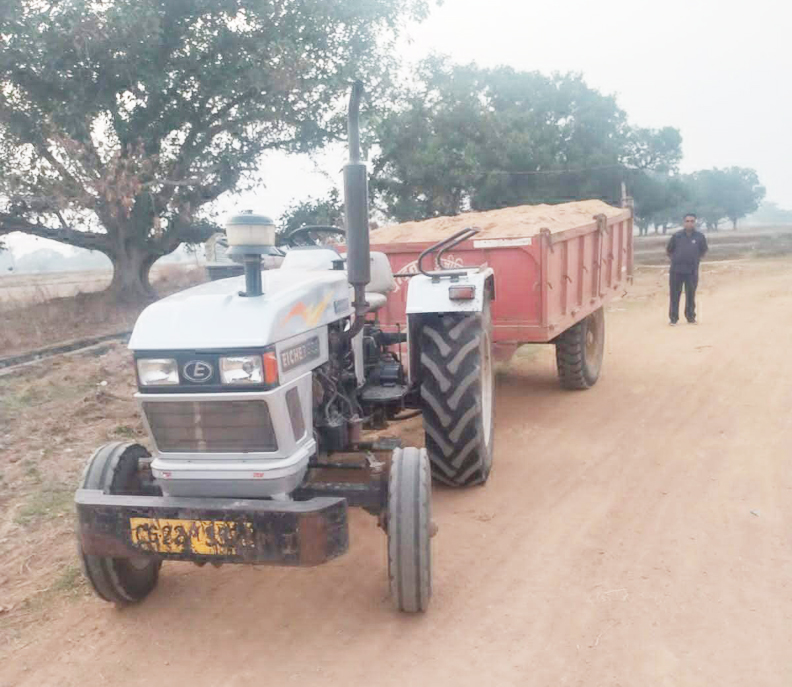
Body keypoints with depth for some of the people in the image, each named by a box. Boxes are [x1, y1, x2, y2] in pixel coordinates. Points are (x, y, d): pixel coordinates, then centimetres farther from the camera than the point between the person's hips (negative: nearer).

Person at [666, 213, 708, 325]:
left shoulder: (700, 236, 1)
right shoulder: (677, 236, 1)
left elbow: (704, 251, 15)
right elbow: (668, 250, 12)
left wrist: (696, 259, 6)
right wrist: (674, 259, 6)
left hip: (692, 271, 0)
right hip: (676, 270, 0)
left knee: (691, 295, 7)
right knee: (674, 295, 2)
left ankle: (690, 316, 19)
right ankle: (673, 318, 9)